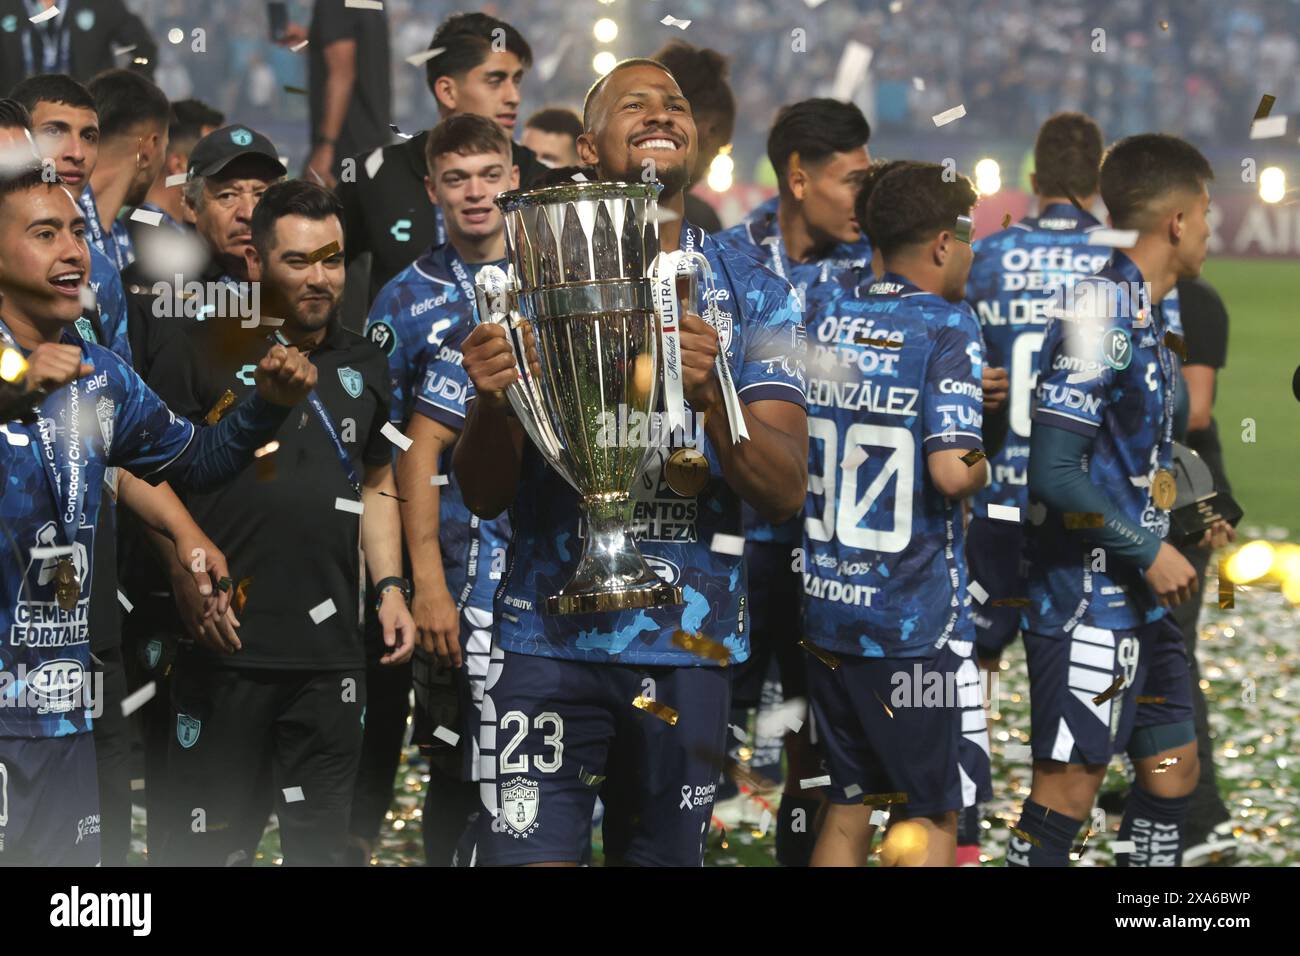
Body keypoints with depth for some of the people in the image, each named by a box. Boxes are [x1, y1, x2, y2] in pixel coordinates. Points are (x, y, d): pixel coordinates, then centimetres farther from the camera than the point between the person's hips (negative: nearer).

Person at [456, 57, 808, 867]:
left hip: (688, 644, 1)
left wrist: (712, 398, -23)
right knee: (530, 854, -10)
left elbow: (786, 493, -4)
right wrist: (491, 401, -19)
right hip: (548, 639, -1)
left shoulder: (750, 296, 6)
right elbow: (484, 496, 3)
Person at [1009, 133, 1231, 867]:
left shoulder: (1148, 315, 13)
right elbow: (1053, 469, -23)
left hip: (1141, 599, 10)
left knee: (1174, 764, 14)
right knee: (1072, 782, -7)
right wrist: (1150, 548, -18)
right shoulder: (1102, 313, -18)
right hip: (1088, 594, -10)